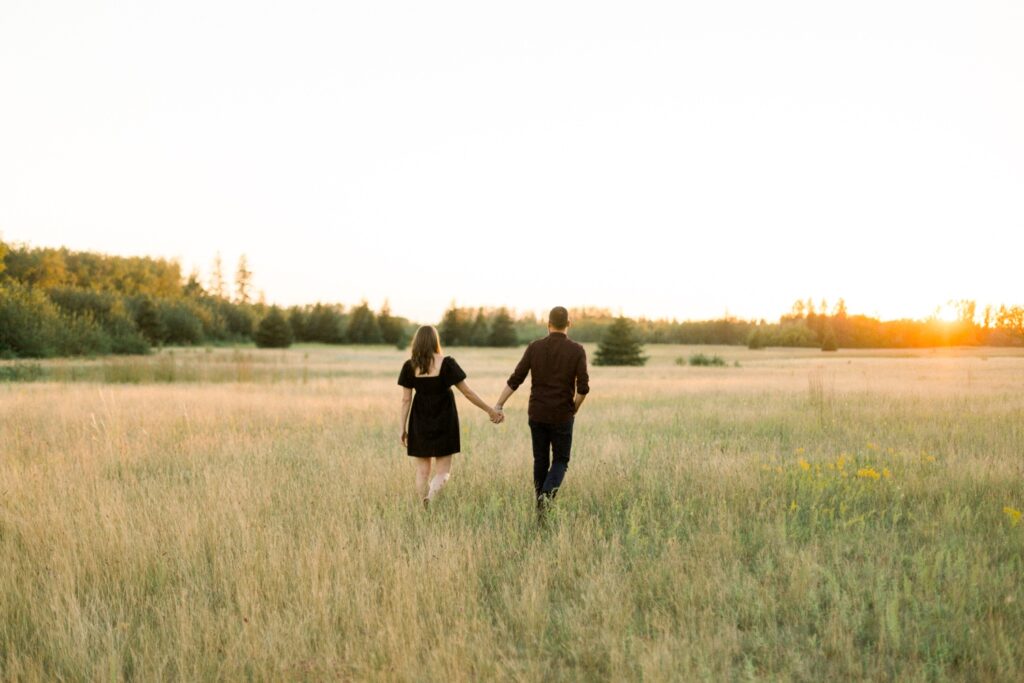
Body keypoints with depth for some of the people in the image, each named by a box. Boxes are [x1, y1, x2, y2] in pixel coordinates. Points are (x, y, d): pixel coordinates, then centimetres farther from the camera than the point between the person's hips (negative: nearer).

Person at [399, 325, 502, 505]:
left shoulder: (410, 366, -3)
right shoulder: (446, 363, -9)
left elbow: (406, 400, -2)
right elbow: (467, 392, -7)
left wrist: (403, 428, 6)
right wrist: (490, 410, 2)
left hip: (420, 423, 2)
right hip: (444, 423, -2)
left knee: (422, 471, 12)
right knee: (443, 471, 3)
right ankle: (430, 496, -25)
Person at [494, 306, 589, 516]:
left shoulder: (534, 347, -1)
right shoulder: (577, 350, -6)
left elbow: (515, 380, -4)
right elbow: (583, 388, -11)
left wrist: (499, 405, 1)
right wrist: (574, 410, 6)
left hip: (537, 414, 2)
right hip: (562, 415, -2)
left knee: (540, 460, 15)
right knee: (560, 461, 8)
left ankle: (540, 501, 20)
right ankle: (547, 496, -16)